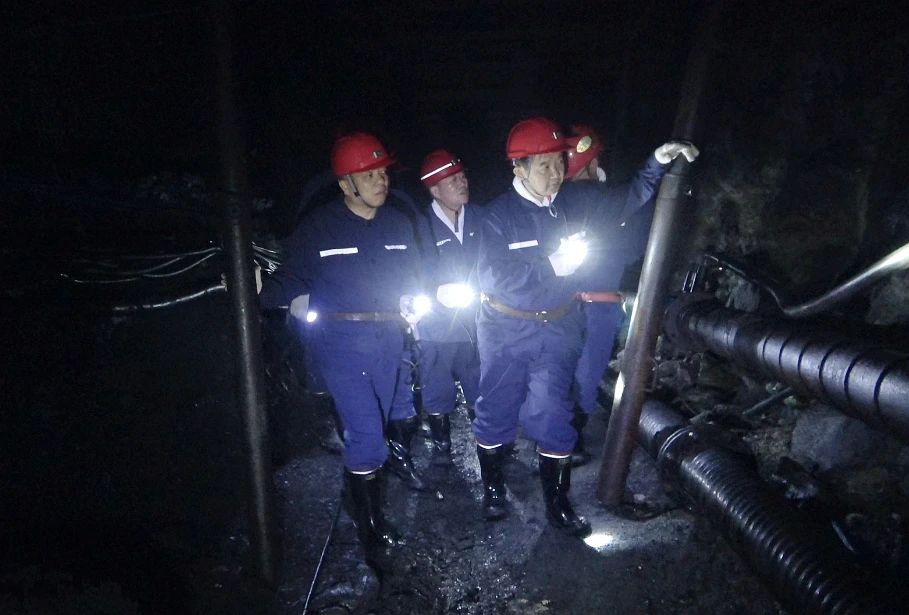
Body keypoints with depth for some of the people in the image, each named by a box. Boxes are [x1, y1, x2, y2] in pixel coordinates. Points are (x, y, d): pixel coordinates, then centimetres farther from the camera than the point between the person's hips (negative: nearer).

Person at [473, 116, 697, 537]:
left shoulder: (576, 200, -2)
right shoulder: (500, 214, -14)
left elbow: (625, 203, 9)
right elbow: (492, 276, -23)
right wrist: (553, 266, -26)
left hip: (559, 328, 3)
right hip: (507, 330, -2)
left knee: (553, 417, 6)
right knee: (497, 411, 10)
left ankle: (558, 503, 22)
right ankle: (493, 488, 33)